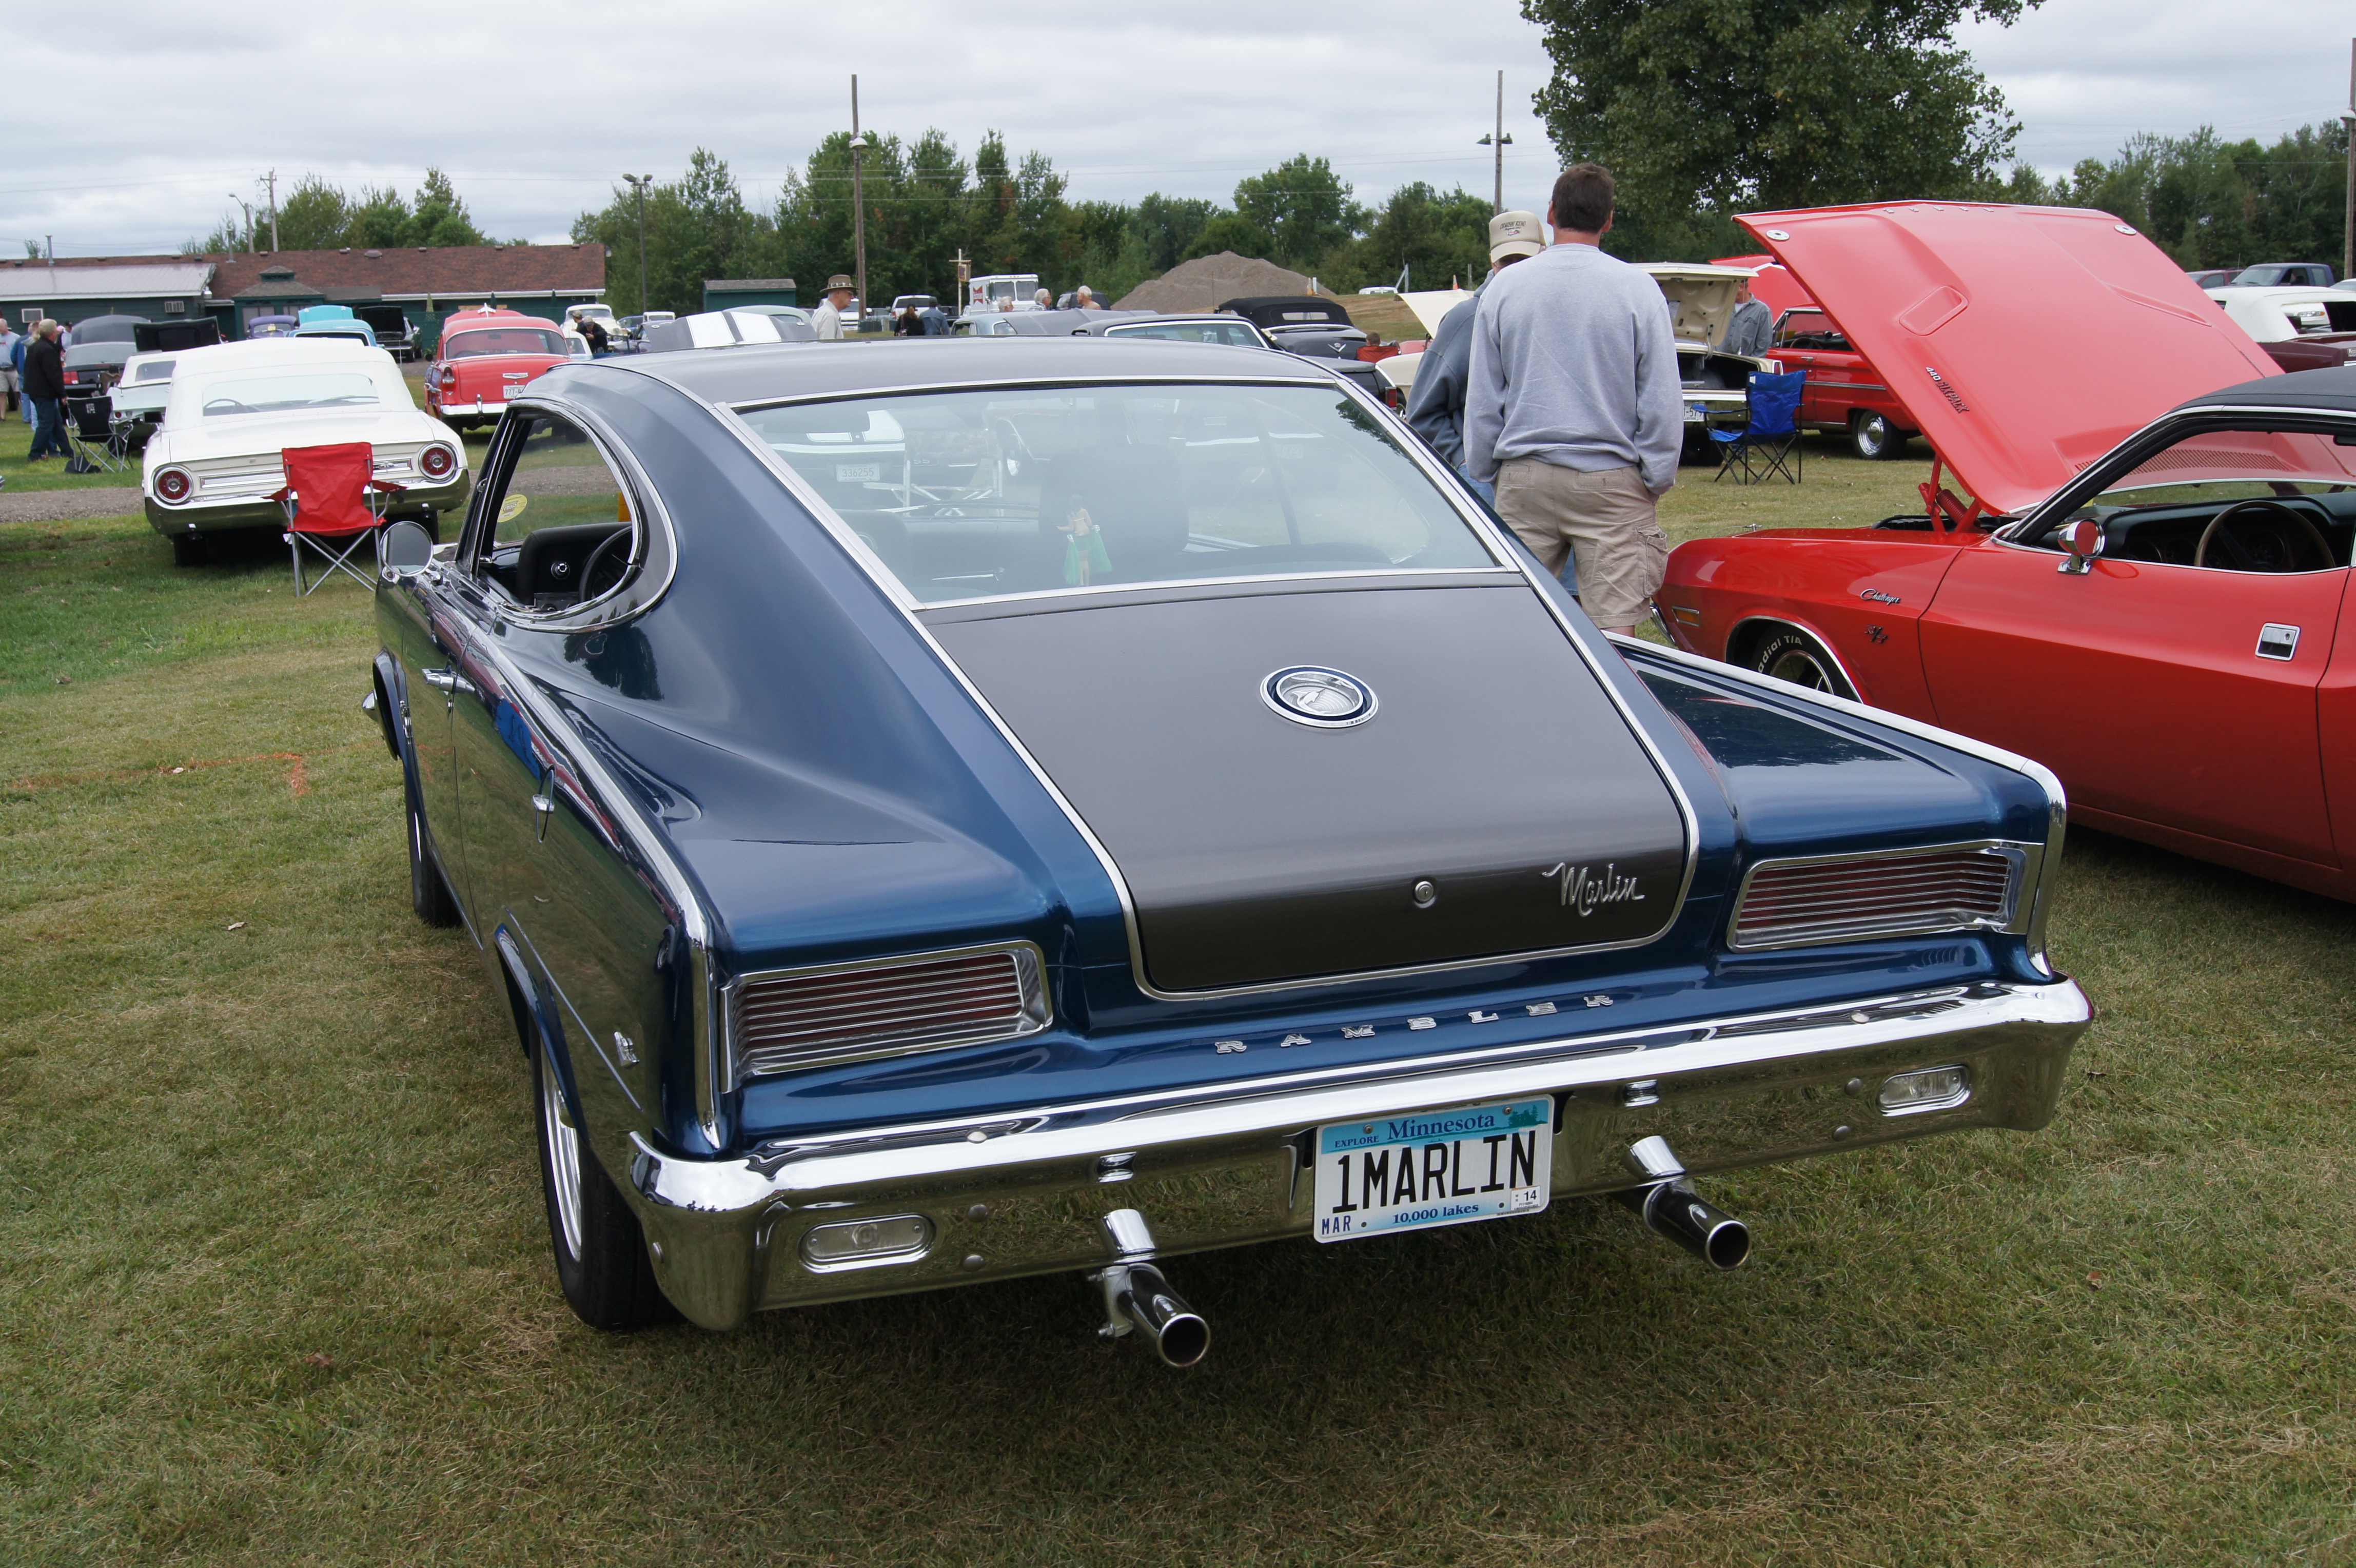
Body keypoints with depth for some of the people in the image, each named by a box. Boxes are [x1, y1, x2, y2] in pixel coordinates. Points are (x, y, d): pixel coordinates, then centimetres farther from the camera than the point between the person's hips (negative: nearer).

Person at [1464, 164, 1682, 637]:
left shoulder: (1503, 287, 4)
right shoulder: (1638, 289, -4)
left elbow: (1481, 402, 9)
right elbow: (1661, 401, -2)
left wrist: (1482, 477, 18)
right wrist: (1657, 482, 7)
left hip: (1523, 479, 2)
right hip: (1611, 480, -2)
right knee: (1614, 629, -2)